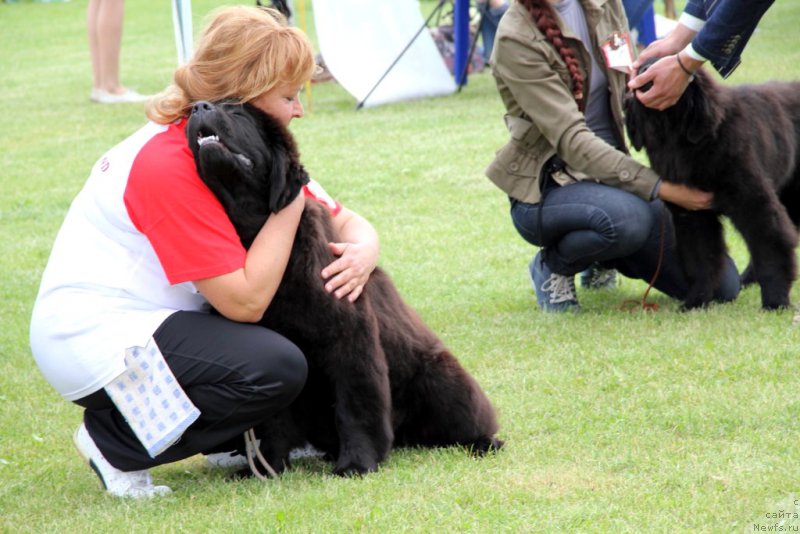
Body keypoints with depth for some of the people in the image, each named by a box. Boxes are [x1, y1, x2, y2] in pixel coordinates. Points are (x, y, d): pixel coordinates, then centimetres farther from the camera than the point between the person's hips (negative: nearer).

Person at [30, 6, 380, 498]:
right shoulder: (171, 166, -24)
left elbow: (347, 222, 10)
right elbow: (245, 301, -27)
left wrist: (363, 250, -15)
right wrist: (290, 199, -21)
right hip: (91, 341, -10)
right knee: (277, 368, -23)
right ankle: (116, 443, -8)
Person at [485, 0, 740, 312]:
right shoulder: (516, 39, -19)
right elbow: (571, 140, -24)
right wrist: (660, 188, -32)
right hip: (546, 187, -6)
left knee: (721, 287, -3)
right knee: (629, 216, -39)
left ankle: (603, 258, 22)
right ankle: (552, 265, -6)